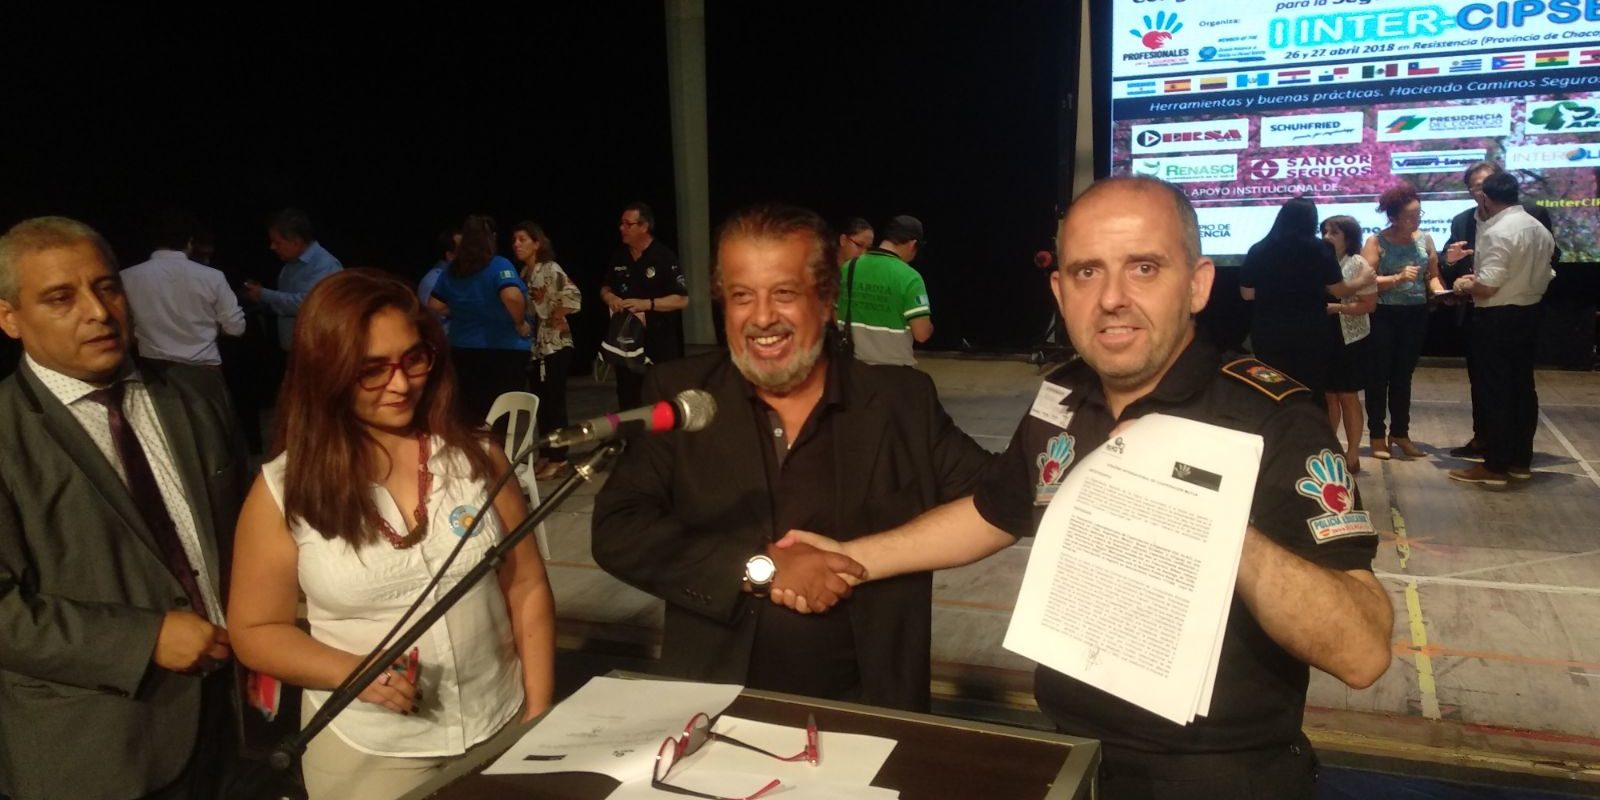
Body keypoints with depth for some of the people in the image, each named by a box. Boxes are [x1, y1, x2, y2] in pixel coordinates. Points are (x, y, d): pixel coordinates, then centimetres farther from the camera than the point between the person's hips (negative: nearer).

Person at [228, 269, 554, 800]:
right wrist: (353, 672, -17)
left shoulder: (475, 457, -4)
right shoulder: (284, 490, -8)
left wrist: (539, 715, -4)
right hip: (369, 753, -1)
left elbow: (527, 588, 0)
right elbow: (254, 631, -1)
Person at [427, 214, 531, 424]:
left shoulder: (452, 270, 6)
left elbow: (434, 306, 8)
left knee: (470, 416, 12)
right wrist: (520, 324, -15)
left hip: (463, 350, 5)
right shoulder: (499, 265, -12)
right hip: (503, 350, -5)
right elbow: (512, 296, -29)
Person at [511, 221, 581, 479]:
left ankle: (558, 458, 3)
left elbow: (573, 295, -27)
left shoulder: (551, 270, -13)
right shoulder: (523, 273, 12)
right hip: (534, 346, 8)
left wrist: (556, 318, -17)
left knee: (554, 402, -3)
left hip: (554, 345, -8)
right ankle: (545, 455, 19)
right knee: (541, 403, 11)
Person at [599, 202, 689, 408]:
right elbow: (605, 287, 21)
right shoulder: (618, 256, 8)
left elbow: (682, 299, -13)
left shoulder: (665, 257, -10)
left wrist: (647, 304, -22)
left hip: (660, 344, -6)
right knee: (627, 400, 13)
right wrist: (609, 298, -3)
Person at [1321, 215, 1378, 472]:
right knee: (1328, 395, 10)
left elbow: (1369, 304, -12)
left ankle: (1352, 455, 11)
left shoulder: (1358, 264, -7)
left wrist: (1333, 307, -20)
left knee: (1348, 396, 2)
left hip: (1349, 339, -4)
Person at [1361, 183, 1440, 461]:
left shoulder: (1425, 240, 5)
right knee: (1379, 375, 3)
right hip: (1383, 315, -4)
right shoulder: (1376, 241, -8)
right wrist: (1398, 278, -27)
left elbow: (1432, 275, 9)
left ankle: (1400, 433, 24)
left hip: (1415, 315, 4)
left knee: (1403, 376, 13)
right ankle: (1377, 436, 12)